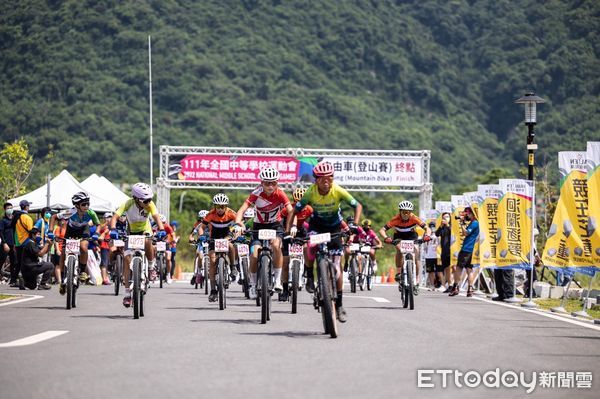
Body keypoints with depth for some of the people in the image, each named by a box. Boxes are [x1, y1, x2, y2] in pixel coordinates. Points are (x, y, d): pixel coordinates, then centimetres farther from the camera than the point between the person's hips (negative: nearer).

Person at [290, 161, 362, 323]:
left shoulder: (338, 191, -27)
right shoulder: (311, 192, -26)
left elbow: (358, 206, -19)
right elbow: (294, 211, -19)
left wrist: (354, 224, -34)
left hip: (334, 226, 0)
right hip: (317, 223, 0)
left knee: (337, 266, -4)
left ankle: (339, 305, 7)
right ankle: (310, 276, -6)